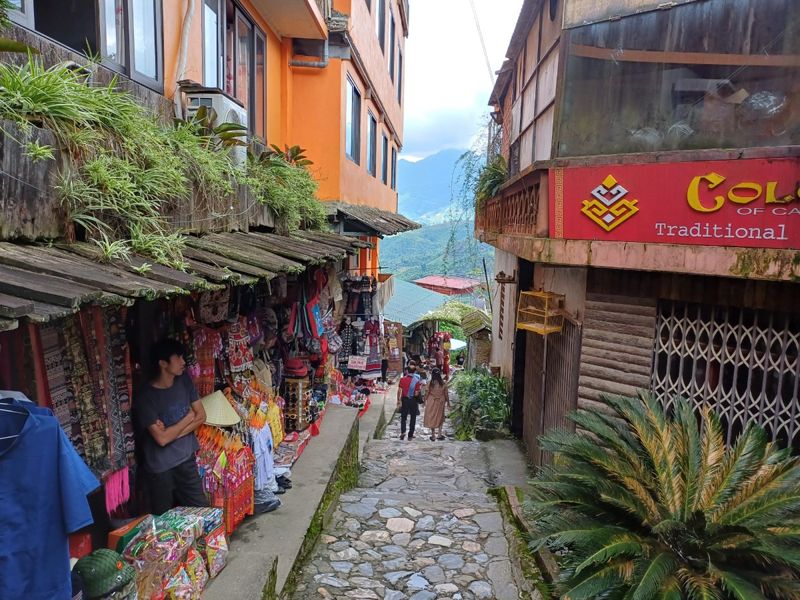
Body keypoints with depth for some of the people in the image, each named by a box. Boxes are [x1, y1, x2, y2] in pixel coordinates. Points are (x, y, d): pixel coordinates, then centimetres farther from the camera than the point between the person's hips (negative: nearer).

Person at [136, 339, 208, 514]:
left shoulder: (184, 380, -4)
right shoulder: (146, 396, -20)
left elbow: (201, 416, -2)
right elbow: (162, 438, -23)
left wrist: (173, 432, -15)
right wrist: (188, 418, -11)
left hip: (186, 459, 4)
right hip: (160, 467, -4)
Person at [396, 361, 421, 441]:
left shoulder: (402, 379, -7)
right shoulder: (416, 380, -12)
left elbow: (399, 391, -7)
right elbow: (416, 394, -13)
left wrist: (398, 400, 3)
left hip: (404, 399, 1)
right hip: (413, 400, -1)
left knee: (403, 417, 14)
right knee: (413, 418, 12)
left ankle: (402, 432, -4)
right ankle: (410, 435, 15)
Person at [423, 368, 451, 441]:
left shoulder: (430, 383, -14)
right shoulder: (443, 383, -8)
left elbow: (427, 393, -7)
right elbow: (446, 394, -1)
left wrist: (425, 401, 7)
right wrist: (448, 402, 12)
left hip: (431, 402, -2)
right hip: (440, 402, 2)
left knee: (431, 418, 10)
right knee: (440, 418, 17)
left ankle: (433, 436, 14)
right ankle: (439, 435, 16)